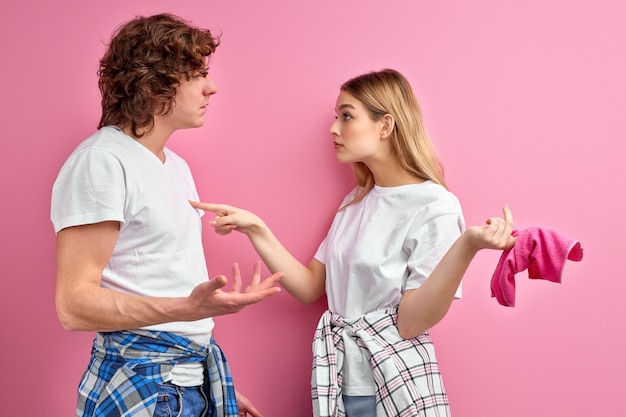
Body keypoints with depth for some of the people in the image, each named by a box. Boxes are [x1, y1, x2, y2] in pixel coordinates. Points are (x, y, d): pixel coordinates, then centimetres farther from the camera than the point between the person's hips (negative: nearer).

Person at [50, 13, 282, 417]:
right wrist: (190, 308, -33)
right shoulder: (101, 162, -15)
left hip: (200, 375, 8)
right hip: (140, 383, -8)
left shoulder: (177, 166, 14)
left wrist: (215, 383, 17)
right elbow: (74, 303, -20)